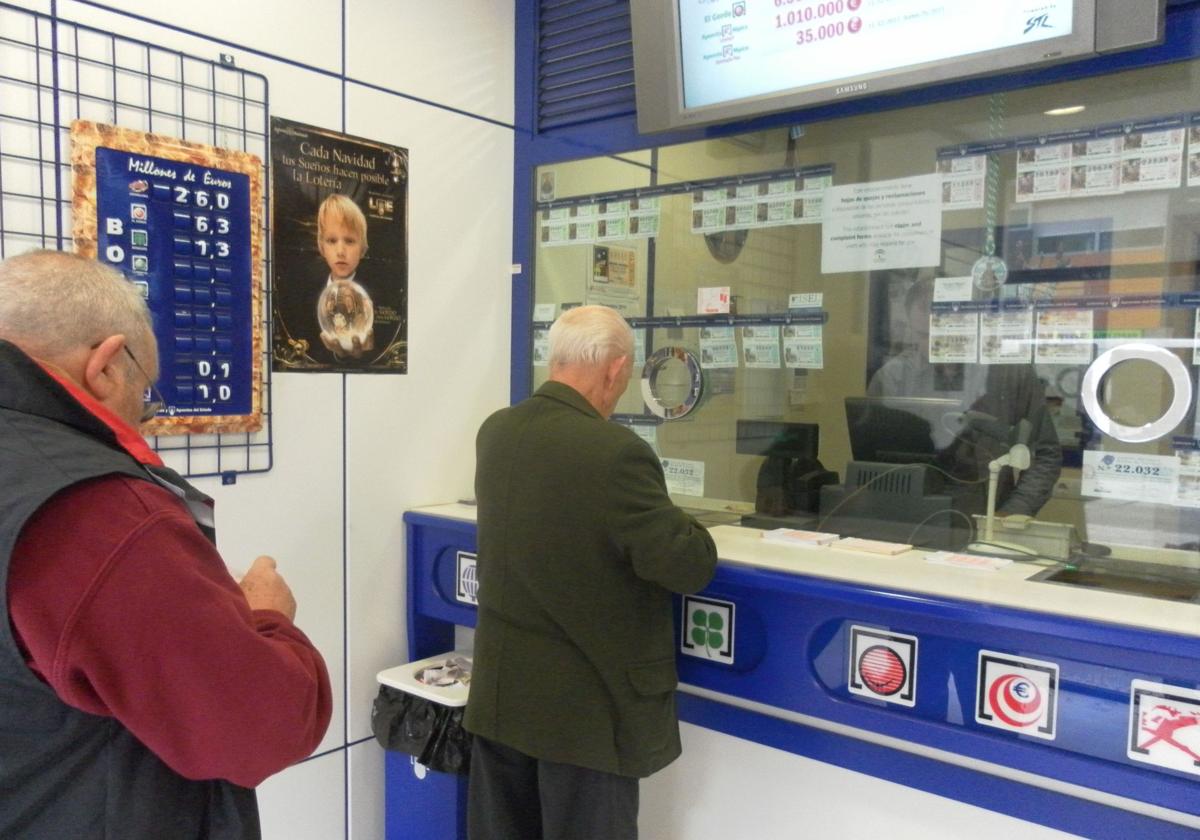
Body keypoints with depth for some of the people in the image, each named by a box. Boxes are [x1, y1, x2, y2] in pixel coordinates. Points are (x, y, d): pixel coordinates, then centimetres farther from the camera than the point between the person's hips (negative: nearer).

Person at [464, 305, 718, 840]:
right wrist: (679, 524, 2)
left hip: (499, 692, 7)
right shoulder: (616, 452, -24)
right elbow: (691, 568, -19)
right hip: (585, 704, -6)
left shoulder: (494, 432, -1)